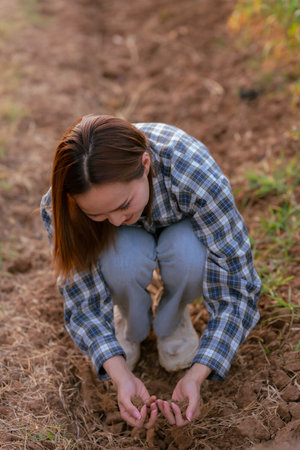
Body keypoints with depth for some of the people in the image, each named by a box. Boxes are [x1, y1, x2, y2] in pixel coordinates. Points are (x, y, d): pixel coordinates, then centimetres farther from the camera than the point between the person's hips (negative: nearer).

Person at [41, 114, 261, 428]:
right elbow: (83, 301, -23)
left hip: (182, 228, 0)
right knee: (123, 260, -36)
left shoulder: (198, 176, -40)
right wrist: (121, 377, -37)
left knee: (188, 256, -36)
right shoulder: (61, 205, -34)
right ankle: (131, 325, 0)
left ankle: (172, 321, -1)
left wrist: (195, 376, -39)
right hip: (130, 241, 1)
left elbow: (237, 284, -32)